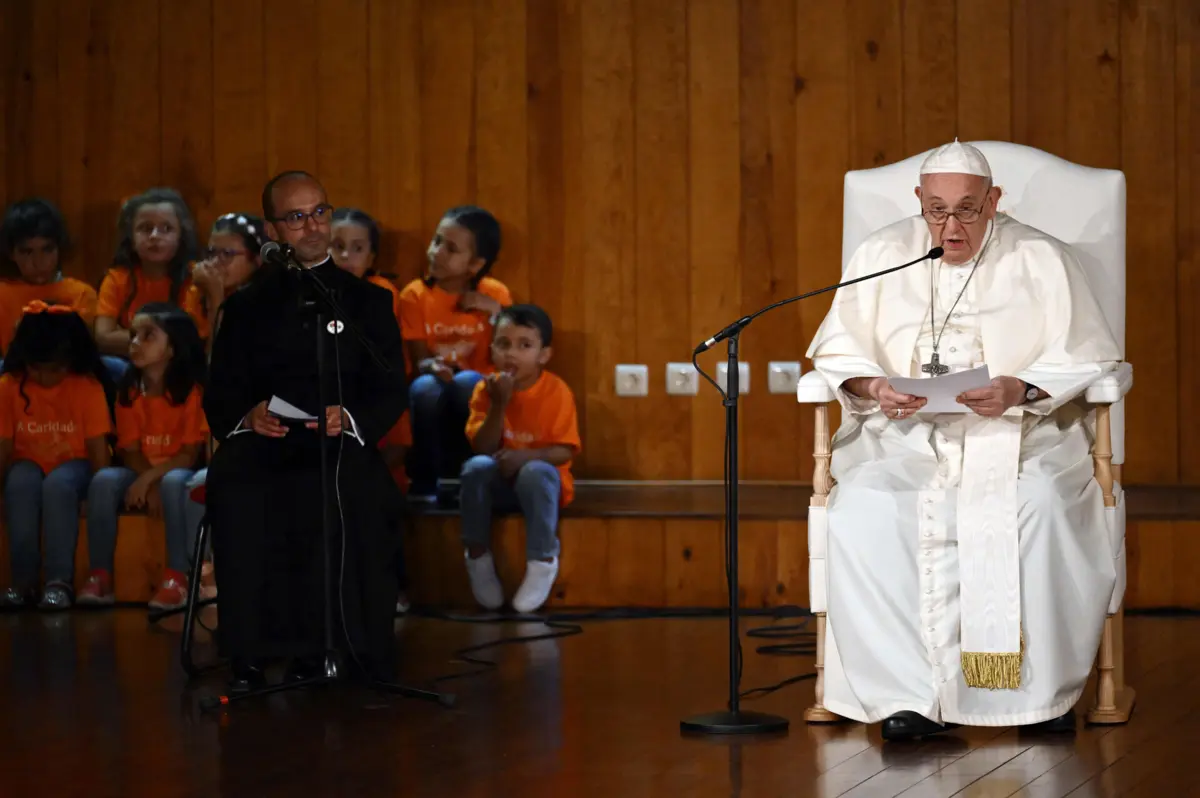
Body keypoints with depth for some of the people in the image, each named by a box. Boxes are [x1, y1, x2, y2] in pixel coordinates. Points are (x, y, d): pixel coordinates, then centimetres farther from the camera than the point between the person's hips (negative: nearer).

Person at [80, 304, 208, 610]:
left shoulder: (194, 390, -12)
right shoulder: (129, 392, 2)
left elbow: (190, 455, -14)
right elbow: (131, 452, -1)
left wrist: (151, 478, -26)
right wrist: (150, 488, -19)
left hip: (179, 473, -4)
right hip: (141, 475, 4)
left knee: (175, 483, -38)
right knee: (104, 480, -26)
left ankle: (176, 579, -34)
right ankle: (99, 576, -26)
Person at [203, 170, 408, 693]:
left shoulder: (367, 302, 20)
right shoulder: (246, 307, 23)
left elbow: (390, 394, 10)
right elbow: (218, 395, 14)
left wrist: (348, 418, -12)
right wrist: (247, 415, -10)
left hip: (341, 445, -1)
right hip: (262, 444, 1)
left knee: (358, 493, -38)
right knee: (234, 490, -36)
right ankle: (248, 655, -35)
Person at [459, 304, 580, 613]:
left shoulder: (556, 391, -12)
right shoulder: (487, 389, -5)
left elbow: (565, 451, -15)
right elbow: (484, 448, -12)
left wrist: (526, 456, -31)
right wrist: (499, 405, -24)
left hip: (543, 477, -3)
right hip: (499, 482, 3)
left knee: (535, 473, -36)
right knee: (476, 467, -29)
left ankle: (542, 561, -26)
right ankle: (478, 557, -16)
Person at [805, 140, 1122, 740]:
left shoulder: (1041, 261, 4)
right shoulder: (881, 256, 11)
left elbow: (1084, 356, 0)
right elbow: (837, 349, 9)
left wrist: (1018, 390, -19)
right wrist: (874, 387, -13)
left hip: (1020, 433, -2)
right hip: (905, 437, 2)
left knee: (1037, 507, -35)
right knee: (862, 511, -30)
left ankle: (1043, 688, -20)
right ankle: (912, 691, -27)